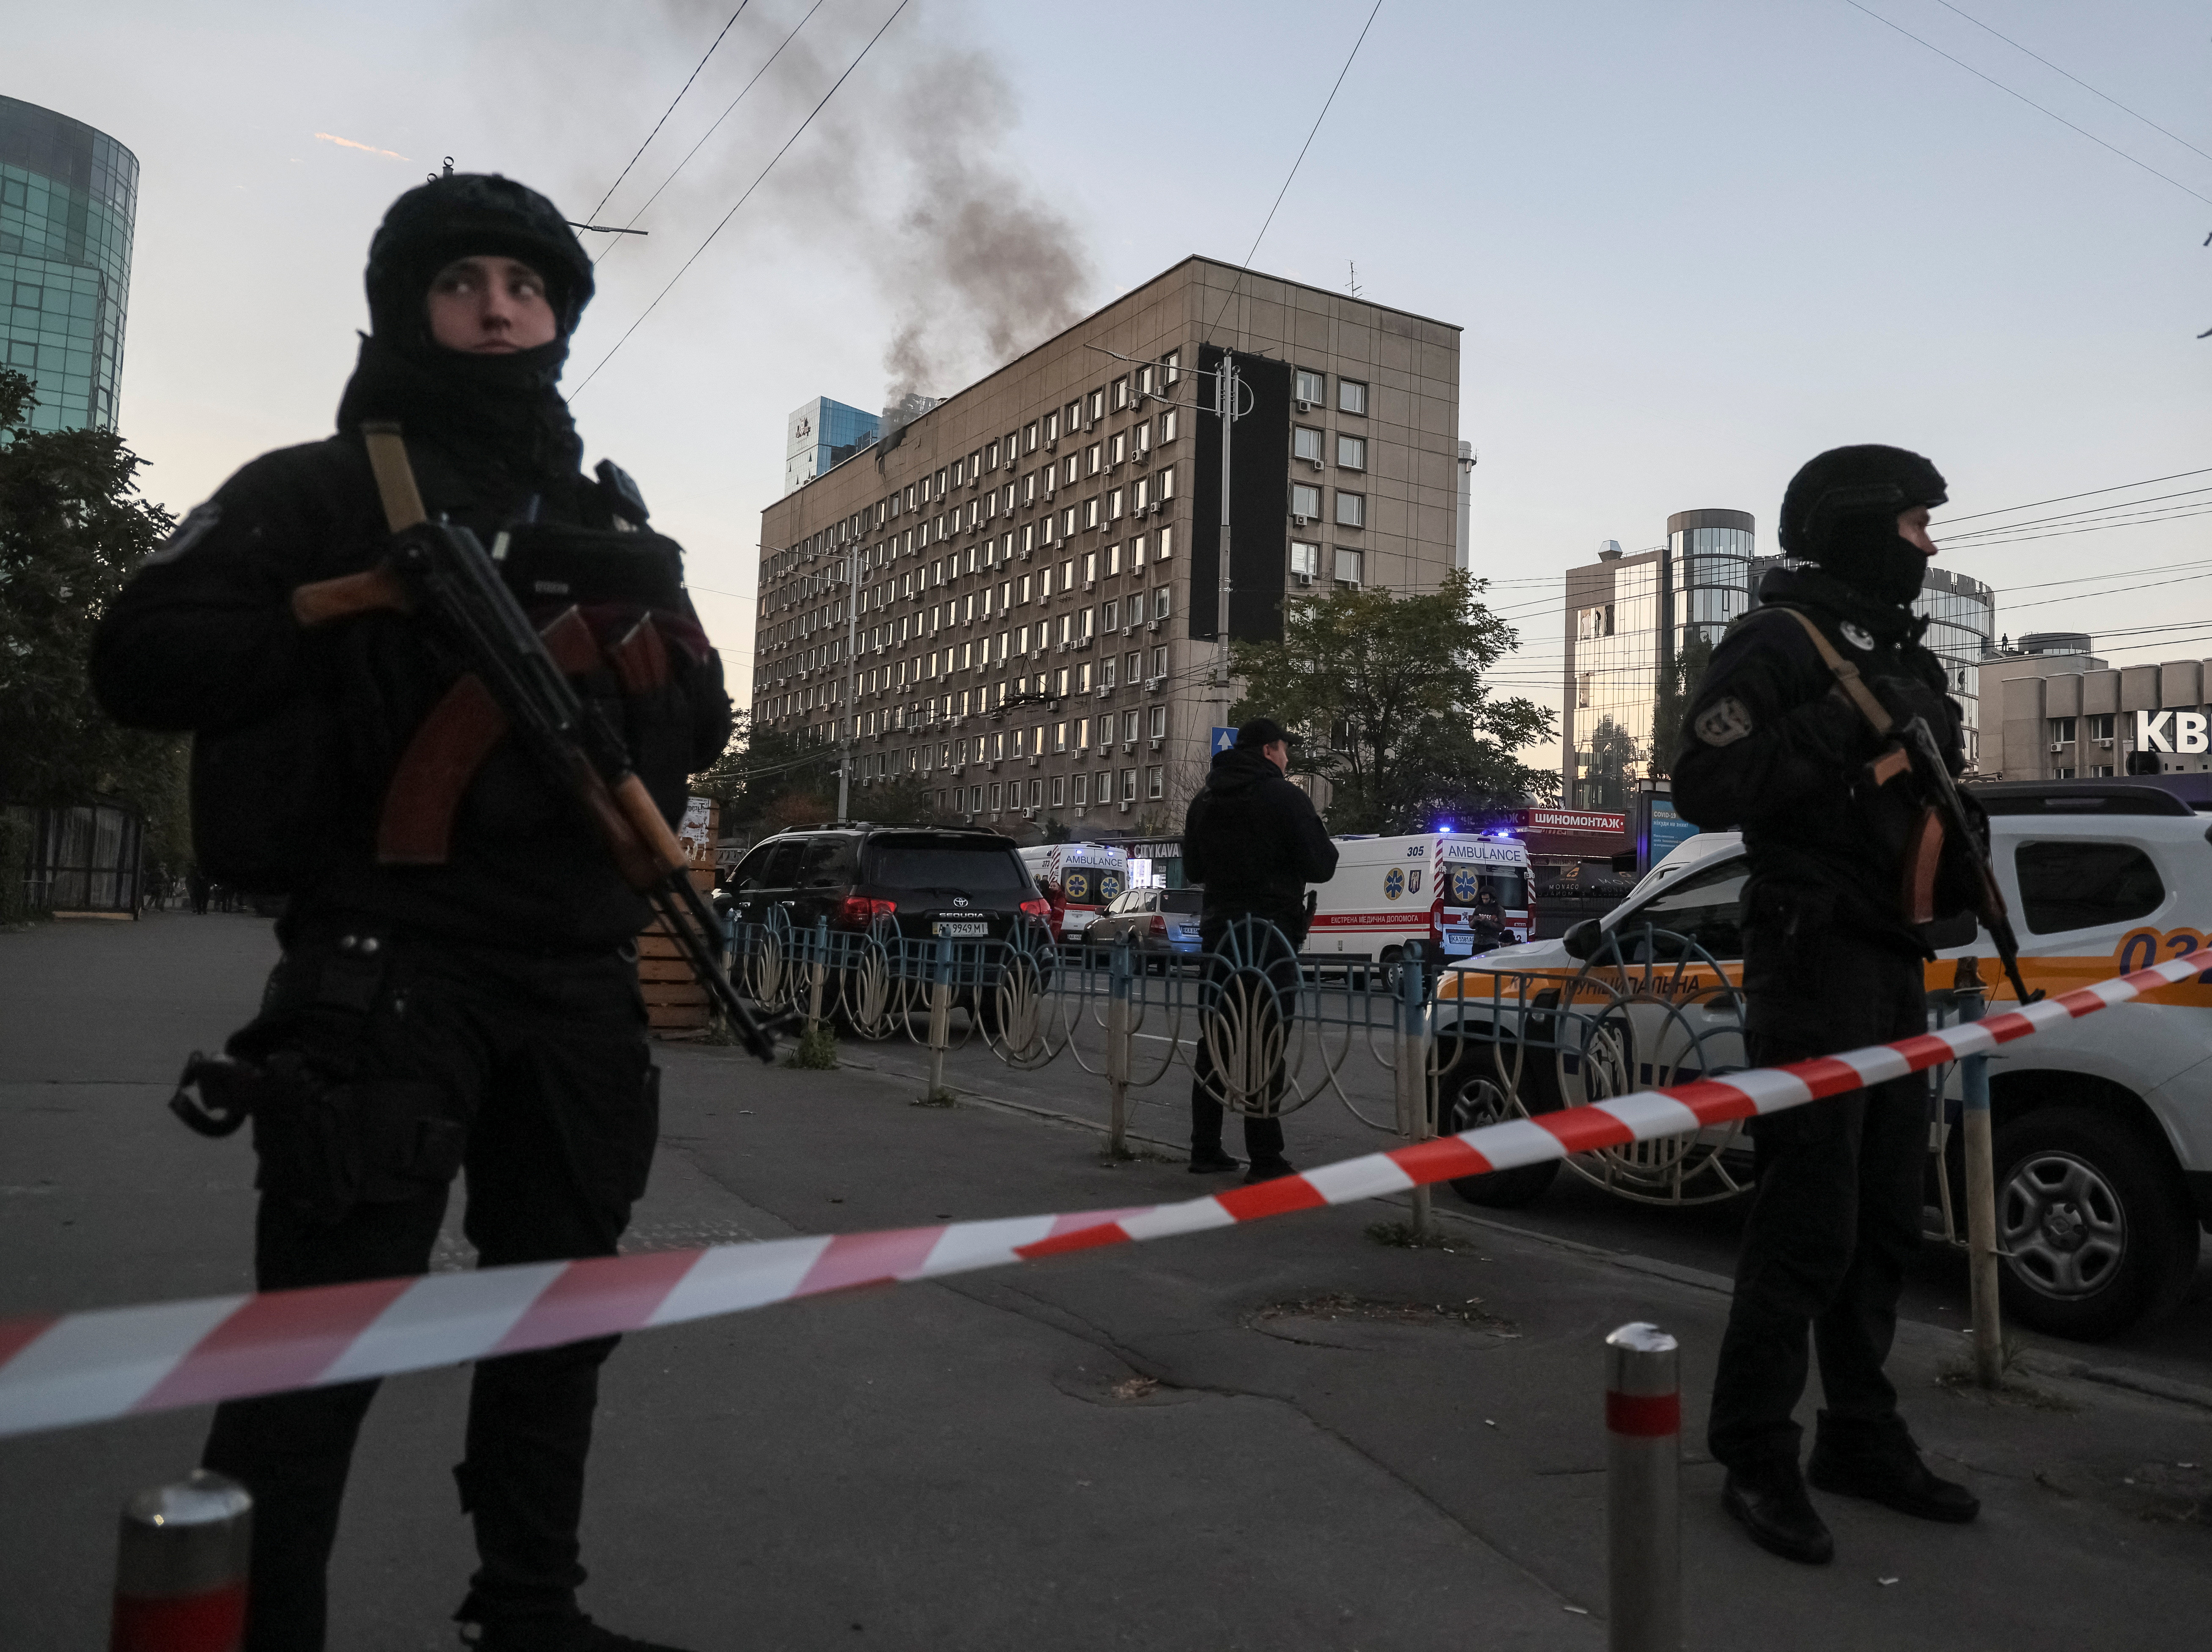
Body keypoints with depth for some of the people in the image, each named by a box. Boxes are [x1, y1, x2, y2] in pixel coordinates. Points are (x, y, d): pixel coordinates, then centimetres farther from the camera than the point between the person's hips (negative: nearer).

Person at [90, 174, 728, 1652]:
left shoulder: (608, 515, 18)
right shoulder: (323, 489, 3)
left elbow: (702, 726, 17)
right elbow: (145, 658, -7)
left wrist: (640, 634, -3)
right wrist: (371, 619, -15)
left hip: (580, 974, 6)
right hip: (394, 963, -5)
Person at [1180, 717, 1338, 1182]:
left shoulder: (1205, 800, 12)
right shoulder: (1285, 798, -9)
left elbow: (1193, 869, 21)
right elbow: (1321, 867, -9)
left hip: (1219, 930, 6)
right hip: (1272, 933, -6)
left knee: (1214, 1039, 11)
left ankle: (1205, 1149, 16)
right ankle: (1265, 1160, -3)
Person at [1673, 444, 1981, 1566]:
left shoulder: (1902, 654, 20)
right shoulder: (1780, 640, -8)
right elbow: (1705, 788, -18)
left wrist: (1955, 837, 9)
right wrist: (1837, 726, -22)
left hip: (1893, 967, 9)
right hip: (1813, 960, -9)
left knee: (1884, 1220, 14)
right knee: (1808, 1223, -7)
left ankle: (1862, 1439, 26)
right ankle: (1756, 1459, 5)